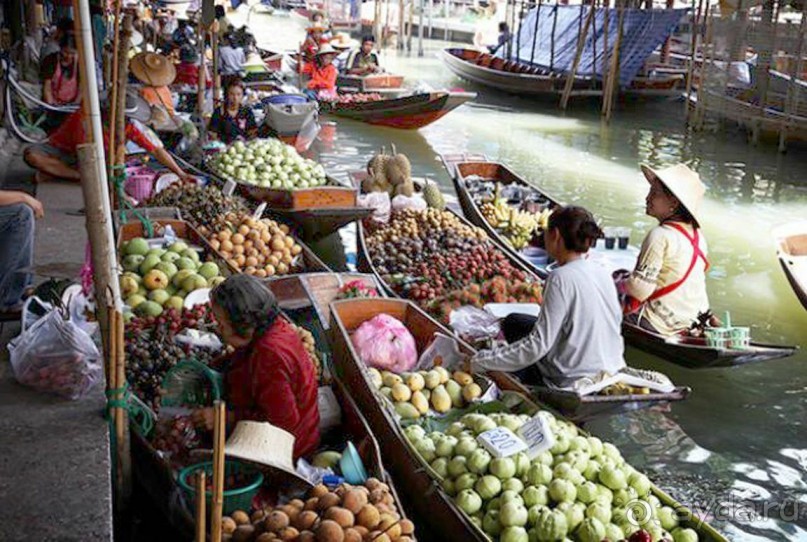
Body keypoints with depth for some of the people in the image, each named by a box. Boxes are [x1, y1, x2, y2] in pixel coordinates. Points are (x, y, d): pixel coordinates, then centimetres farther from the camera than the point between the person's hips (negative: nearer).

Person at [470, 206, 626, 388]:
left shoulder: (561, 278, -21)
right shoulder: (602, 273, 1)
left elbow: (539, 344, -23)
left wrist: (482, 361, -16)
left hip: (575, 379, -8)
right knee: (513, 322, 17)